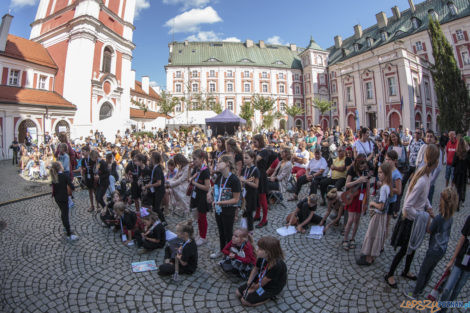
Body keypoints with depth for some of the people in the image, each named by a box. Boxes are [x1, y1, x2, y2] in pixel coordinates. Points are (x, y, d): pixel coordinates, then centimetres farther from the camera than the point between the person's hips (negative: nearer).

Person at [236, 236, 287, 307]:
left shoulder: (276, 266, -36)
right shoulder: (262, 258, -15)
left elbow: (262, 283, -23)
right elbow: (255, 269, 5)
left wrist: (252, 289, -9)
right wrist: (249, 282, -8)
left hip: (271, 288, -7)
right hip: (259, 280, 7)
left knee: (245, 301, -12)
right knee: (238, 293, 5)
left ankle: (269, 297, 0)